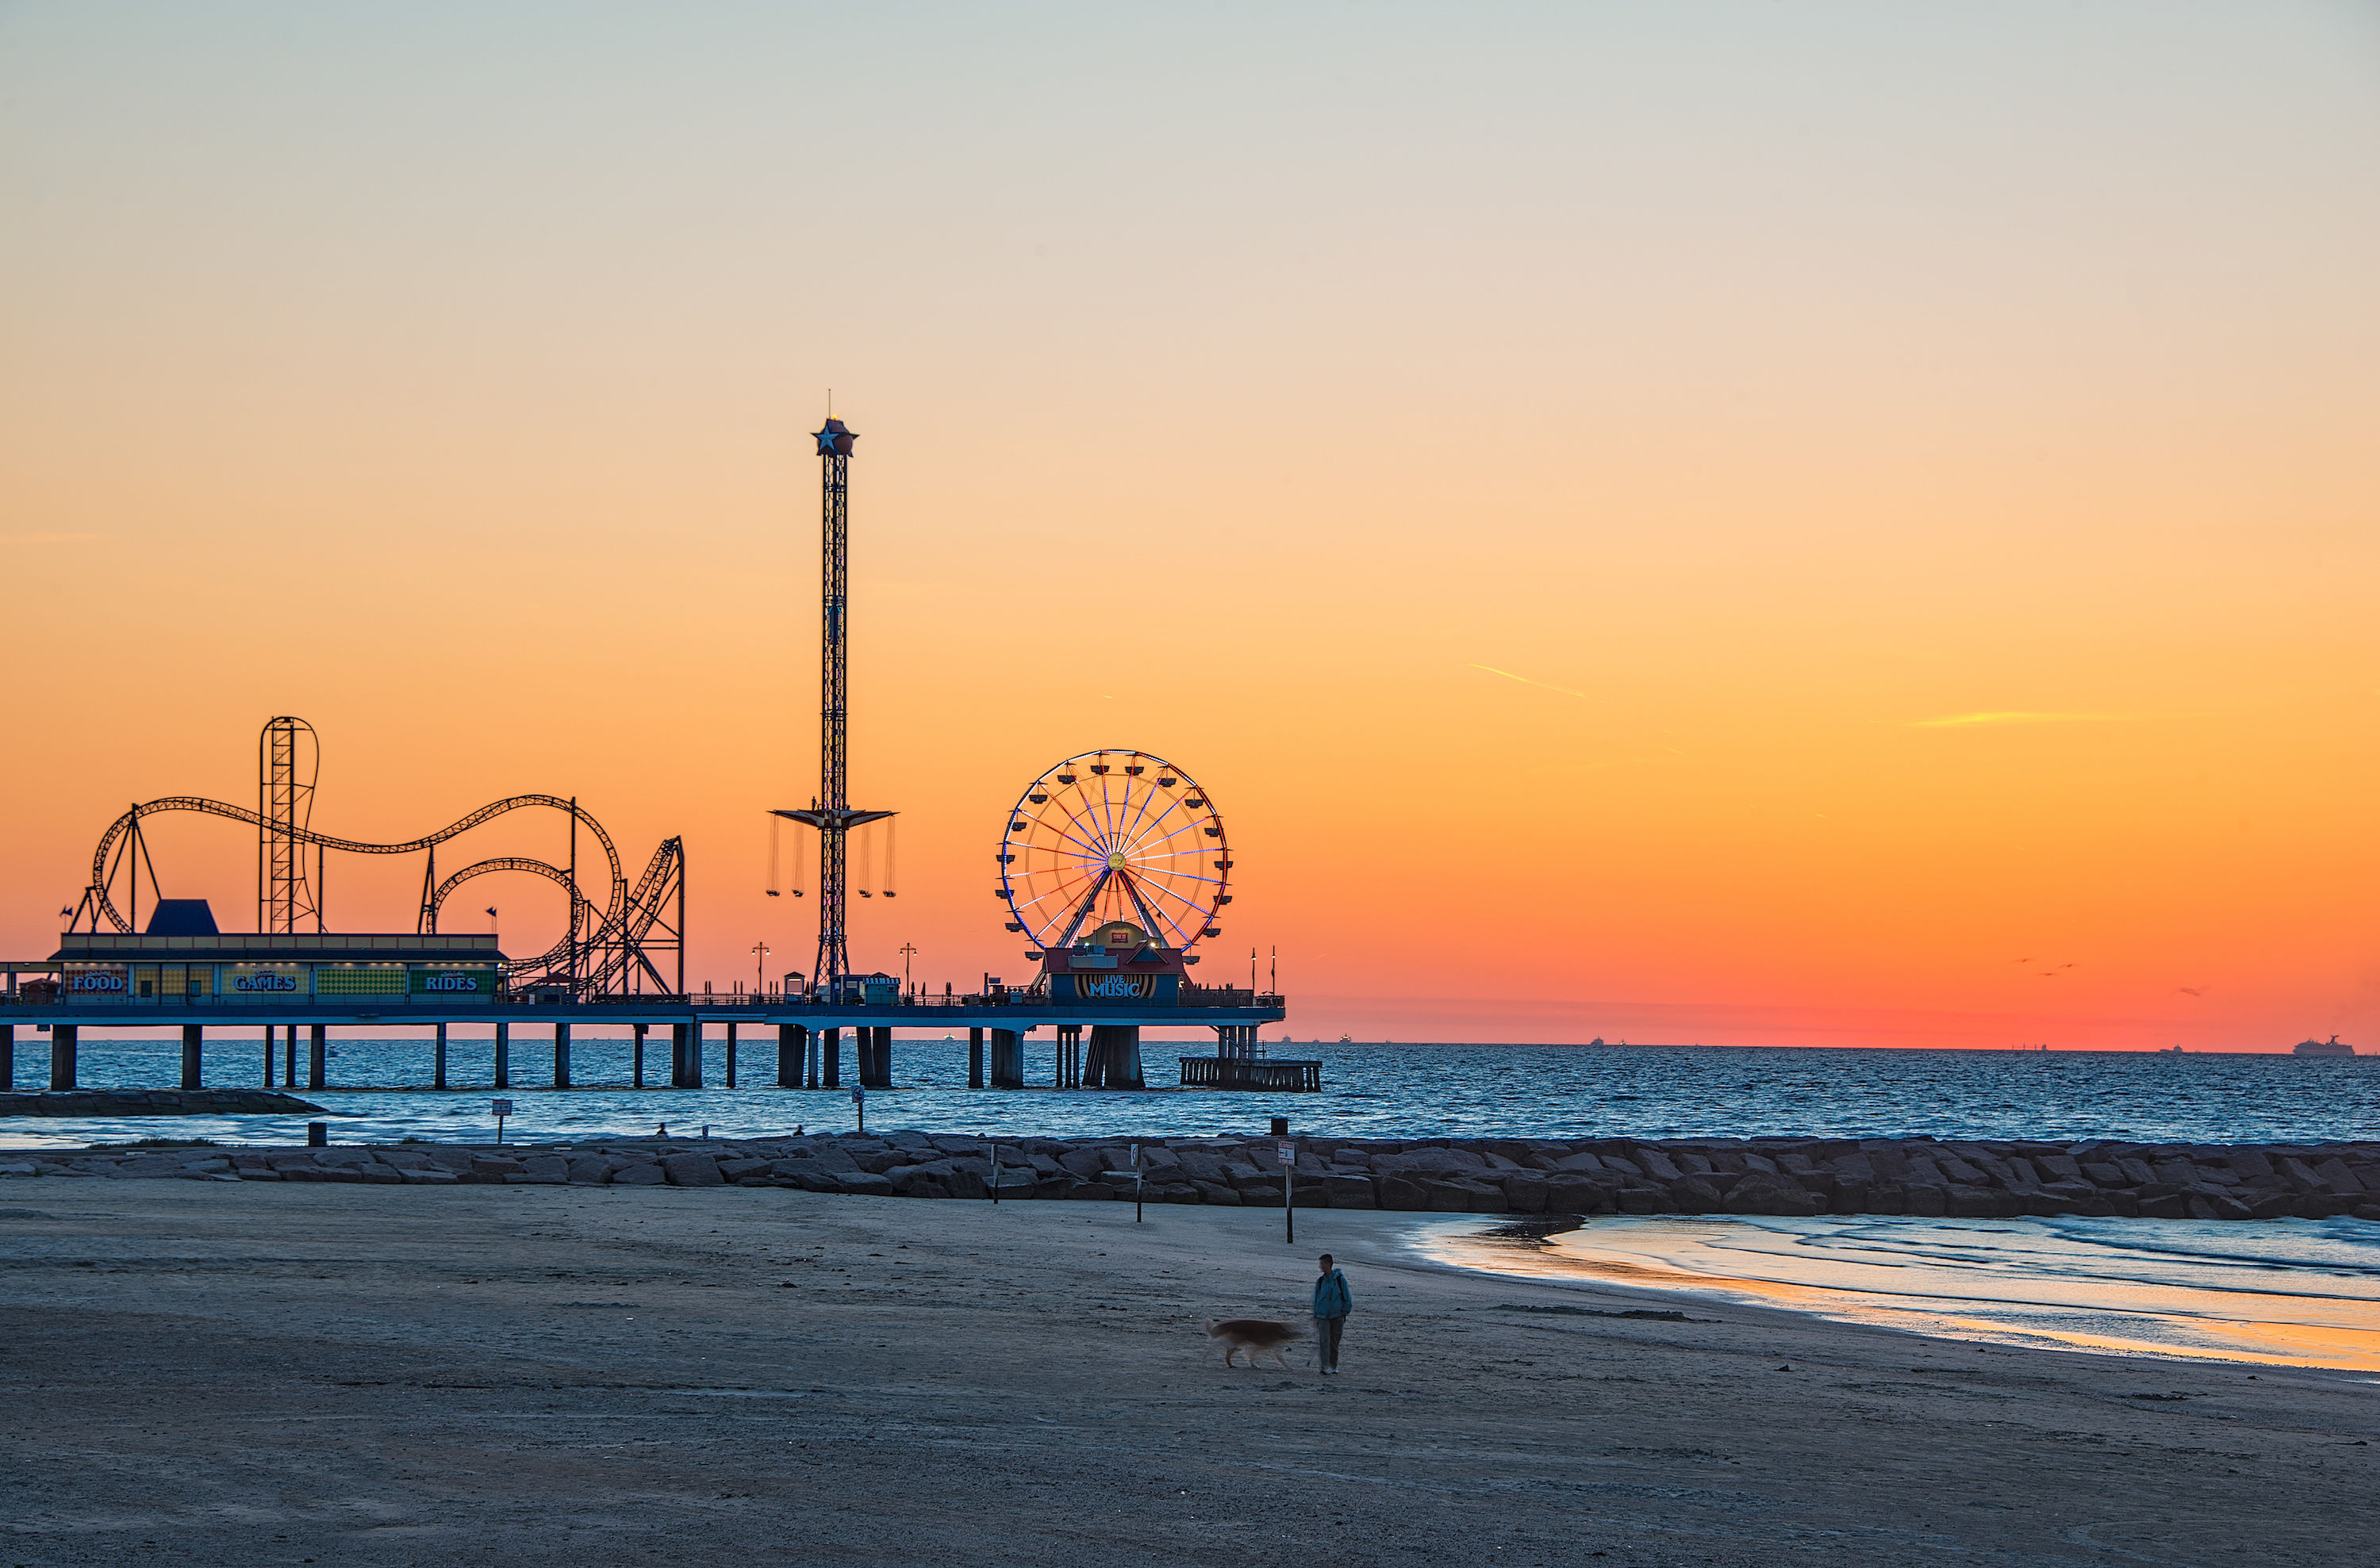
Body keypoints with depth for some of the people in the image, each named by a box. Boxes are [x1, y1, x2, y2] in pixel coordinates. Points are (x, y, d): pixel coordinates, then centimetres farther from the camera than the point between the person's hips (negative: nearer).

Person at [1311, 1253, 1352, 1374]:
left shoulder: (1340, 1280, -3)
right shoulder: (1320, 1281, 5)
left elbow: (1347, 1298, 4)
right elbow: (1316, 1299, 14)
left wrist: (1344, 1314, -1)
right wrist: (1315, 1317, 13)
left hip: (1337, 1316, -1)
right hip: (1323, 1317, 1)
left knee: (1334, 1343, 7)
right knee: (1324, 1341, -13)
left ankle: (1333, 1367, 20)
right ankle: (1325, 1367, -16)